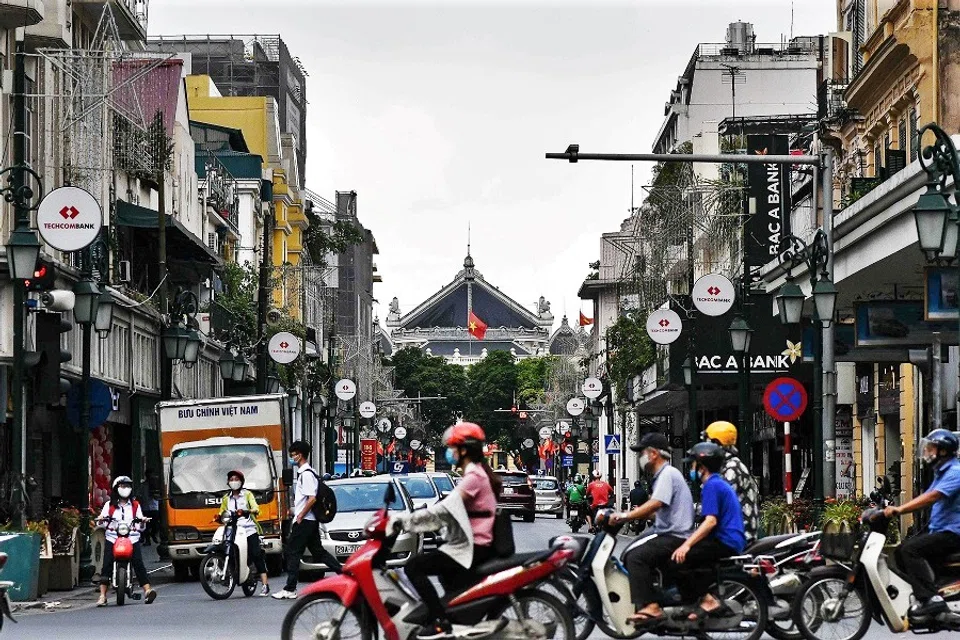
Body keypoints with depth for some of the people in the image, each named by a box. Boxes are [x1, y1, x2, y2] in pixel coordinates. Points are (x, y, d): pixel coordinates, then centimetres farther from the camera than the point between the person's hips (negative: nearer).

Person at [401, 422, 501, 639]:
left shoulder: (474, 476, -16)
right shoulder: (479, 473, 15)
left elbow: (443, 509, -26)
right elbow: (448, 512, 16)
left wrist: (403, 519, -25)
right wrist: (408, 520, 11)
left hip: (472, 549, -11)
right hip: (479, 545, 11)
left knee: (414, 566, -18)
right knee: (443, 570, 37)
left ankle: (440, 622, -25)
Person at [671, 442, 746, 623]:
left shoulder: (711, 486, -10)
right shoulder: (720, 483, 22)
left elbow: (711, 521, -21)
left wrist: (687, 545, -25)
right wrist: (689, 542, 34)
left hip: (724, 542, -11)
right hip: (733, 541, 11)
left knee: (678, 559, -19)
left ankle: (707, 600, -20)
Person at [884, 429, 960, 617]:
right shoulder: (942, 473, 20)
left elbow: (932, 496, -28)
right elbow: (923, 499, 15)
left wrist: (899, 509, -33)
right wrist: (895, 509, 1)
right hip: (938, 530, 10)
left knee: (911, 550, -24)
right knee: (902, 550, 5)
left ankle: (930, 598, -31)